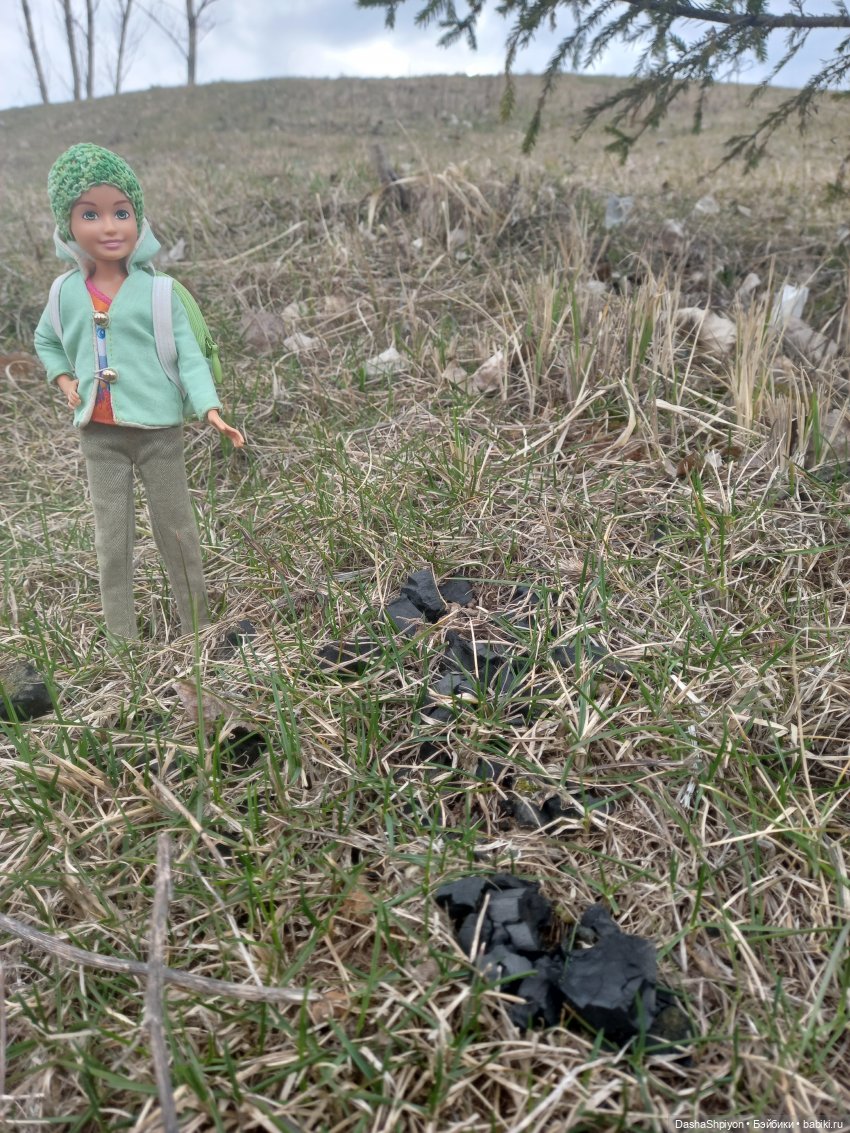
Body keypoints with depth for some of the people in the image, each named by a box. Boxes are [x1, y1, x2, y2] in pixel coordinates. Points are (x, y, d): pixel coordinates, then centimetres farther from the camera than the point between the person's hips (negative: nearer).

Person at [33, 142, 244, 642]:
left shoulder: (158, 290, -8)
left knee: (177, 530, 9)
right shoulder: (66, 291, 3)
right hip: (99, 433, 4)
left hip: (158, 428, -3)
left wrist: (210, 408, -26)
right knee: (112, 539, 10)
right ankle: (122, 639, 23)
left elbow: (189, 354, -11)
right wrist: (64, 379, 5)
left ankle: (198, 629, 25)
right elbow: (46, 339, 22)